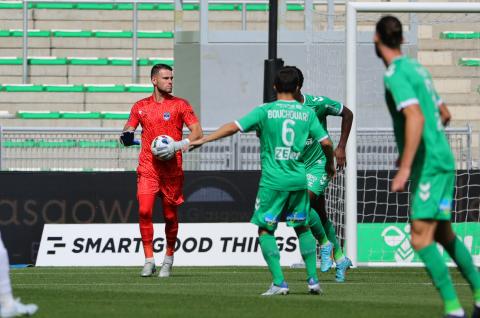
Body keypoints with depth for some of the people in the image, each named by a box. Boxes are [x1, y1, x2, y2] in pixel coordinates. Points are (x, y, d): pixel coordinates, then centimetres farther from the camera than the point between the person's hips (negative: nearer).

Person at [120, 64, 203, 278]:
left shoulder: (180, 105, 2)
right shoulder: (141, 107, 9)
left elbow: (197, 132, -2)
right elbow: (128, 130, 15)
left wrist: (177, 146, -18)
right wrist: (127, 137, -10)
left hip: (172, 169, -1)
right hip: (147, 168, 1)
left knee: (170, 215, 6)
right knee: (144, 211, -14)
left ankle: (168, 258, 25)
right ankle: (149, 260, -8)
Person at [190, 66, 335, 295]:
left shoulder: (266, 111, -4)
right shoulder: (307, 113, 5)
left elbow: (234, 127, -9)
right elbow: (326, 142, 4)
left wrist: (203, 140, -3)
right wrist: (330, 165, 24)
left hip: (273, 180, -3)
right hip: (299, 179, 3)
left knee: (265, 230, 6)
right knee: (302, 227, 19)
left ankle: (279, 282, -5)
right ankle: (313, 279, 13)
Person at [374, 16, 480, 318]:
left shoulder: (395, 75, -14)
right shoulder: (417, 68, 14)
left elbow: (416, 117, -28)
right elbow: (443, 113, 23)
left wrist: (405, 168, -29)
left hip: (429, 166, -9)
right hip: (441, 160, 9)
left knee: (421, 239, -14)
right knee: (443, 234, 20)